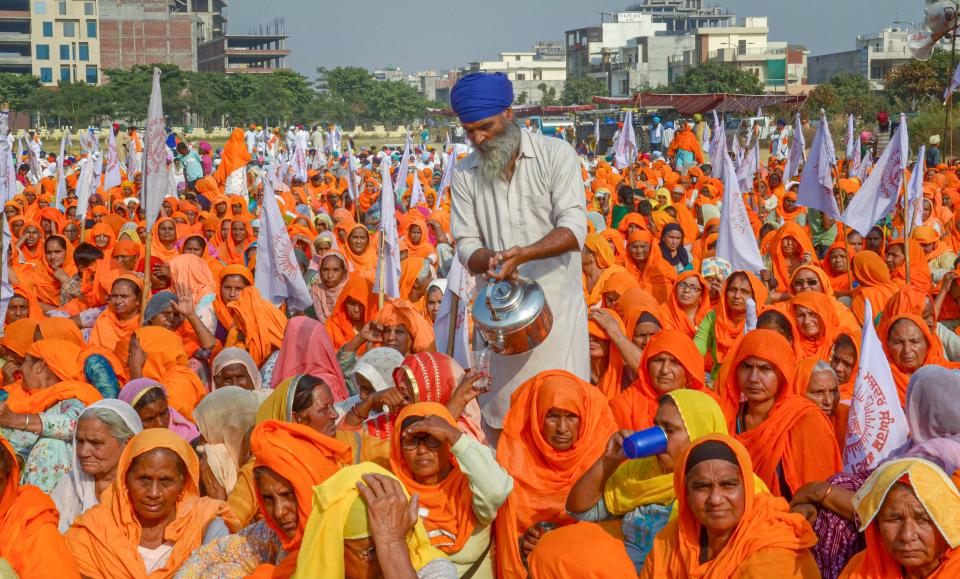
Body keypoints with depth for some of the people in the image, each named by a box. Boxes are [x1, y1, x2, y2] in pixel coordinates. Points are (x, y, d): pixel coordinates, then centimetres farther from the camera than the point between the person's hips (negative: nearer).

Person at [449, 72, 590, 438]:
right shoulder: (465, 174, 7)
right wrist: (489, 261, -18)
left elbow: (573, 229, -12)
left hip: (557, 302, -3)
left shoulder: (555, 155, -3)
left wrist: (523, 254, -28)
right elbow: (466, 244, 5)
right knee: (503, 419, 6)